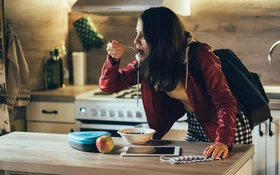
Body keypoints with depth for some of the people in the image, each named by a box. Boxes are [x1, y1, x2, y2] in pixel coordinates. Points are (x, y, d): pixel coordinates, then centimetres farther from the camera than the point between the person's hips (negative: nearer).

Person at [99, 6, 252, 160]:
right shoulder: (147, 61, -10)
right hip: (195, 128, 6)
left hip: (229, 128, -6)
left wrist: (223, 141, -45)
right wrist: (114, 59, -23)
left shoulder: (199, 55, -28)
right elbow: (108, 85, -3)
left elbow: (225, 101, -31)